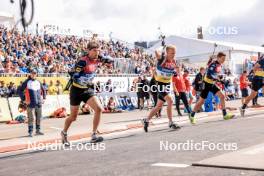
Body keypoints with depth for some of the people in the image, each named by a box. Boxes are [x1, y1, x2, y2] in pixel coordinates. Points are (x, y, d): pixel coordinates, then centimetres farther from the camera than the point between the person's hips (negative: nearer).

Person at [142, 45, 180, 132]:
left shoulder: (174, 61, 3)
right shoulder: (162, 58, -17)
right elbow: (156, 52, -38)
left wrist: (174, 72, 5)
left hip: (167, 84, 7)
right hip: (160, 83, -7)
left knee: (159, 106, 13)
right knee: (169, 101, -21)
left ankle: (146, 120, 26)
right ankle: (171, 123, -11)